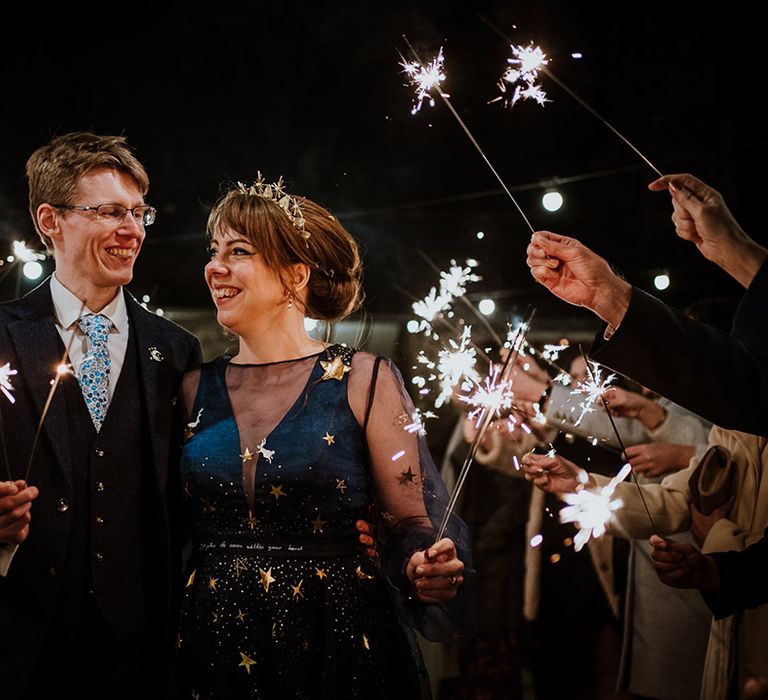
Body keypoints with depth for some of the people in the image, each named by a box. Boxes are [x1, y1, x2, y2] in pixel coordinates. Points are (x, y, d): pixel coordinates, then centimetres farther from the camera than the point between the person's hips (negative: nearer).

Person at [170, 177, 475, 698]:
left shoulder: (365, 382, -4)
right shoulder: (196, 390, 5)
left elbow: (408, 523, -4)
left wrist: (425, 568, -24)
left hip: (337, 648, -3)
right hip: (214, 650, 3)